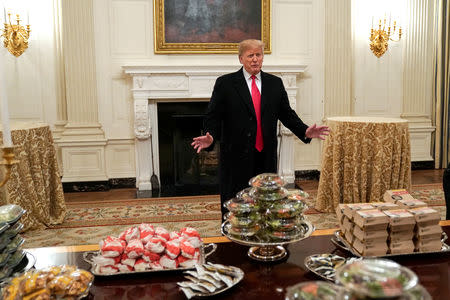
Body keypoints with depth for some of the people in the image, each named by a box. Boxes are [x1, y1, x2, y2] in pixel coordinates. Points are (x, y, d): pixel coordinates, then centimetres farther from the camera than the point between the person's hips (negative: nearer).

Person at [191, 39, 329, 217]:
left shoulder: (275, 83, 11)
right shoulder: (225, 83, 1)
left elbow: (287, 114, 13)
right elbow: (213, 117, -3)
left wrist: (305, 132, -2)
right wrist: (210, 137, -21)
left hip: (266, 158, 3)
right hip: (236, 157, -3)